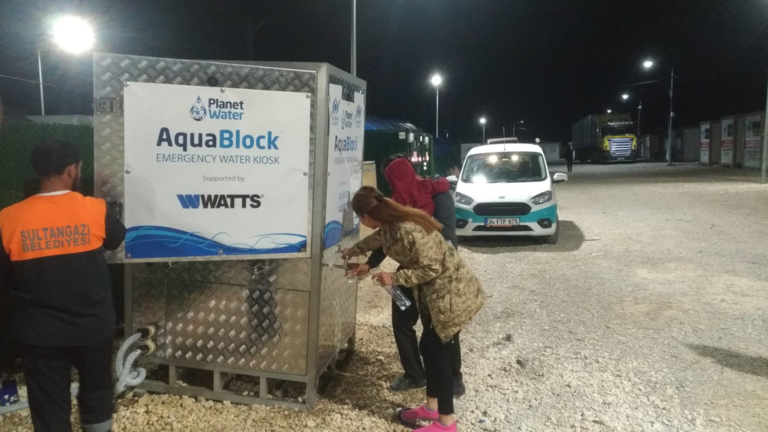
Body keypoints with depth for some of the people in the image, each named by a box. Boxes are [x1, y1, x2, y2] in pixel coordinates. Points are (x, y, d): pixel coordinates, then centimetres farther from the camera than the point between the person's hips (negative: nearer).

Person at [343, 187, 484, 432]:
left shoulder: (408, 231, -28)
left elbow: (431, 268, -24)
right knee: (429, 348, 16)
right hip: (435, 293, 9)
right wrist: (353, 251, 41)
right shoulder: (390, 225, 1)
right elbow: (377, 239, 26)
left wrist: (395, 278, -19)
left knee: (437, 352, -2)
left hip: (452, 294, -9)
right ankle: (431, 407, 32)